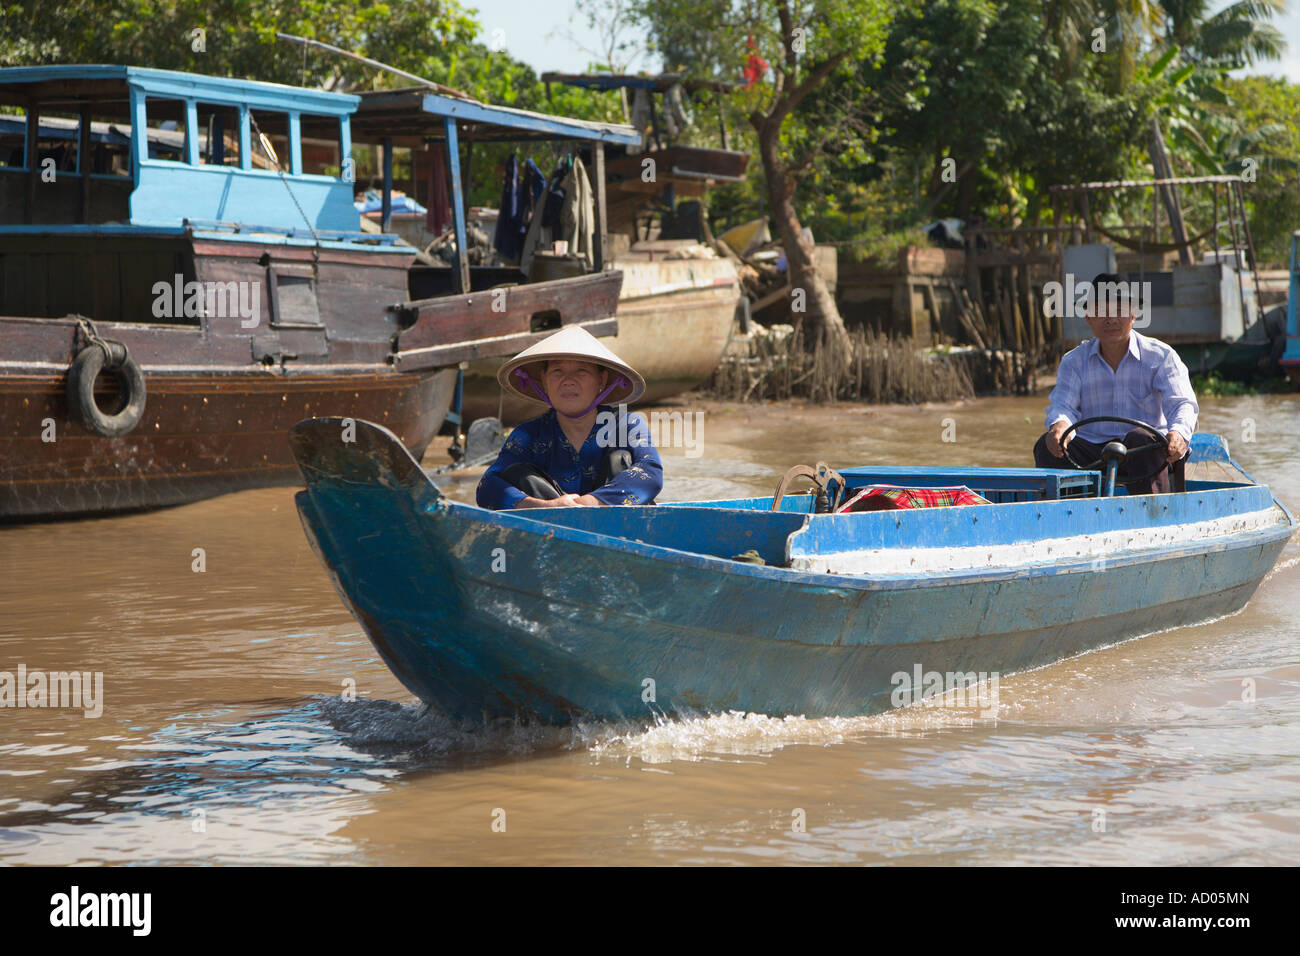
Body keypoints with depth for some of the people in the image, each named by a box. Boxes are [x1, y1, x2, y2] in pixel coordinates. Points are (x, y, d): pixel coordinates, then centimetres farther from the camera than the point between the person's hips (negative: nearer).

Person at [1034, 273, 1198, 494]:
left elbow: (1181, 403, -10)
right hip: (1092, 452, 2)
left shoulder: (1160, 356, 3)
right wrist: (1060, 424, -33)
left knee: (1141, 439, -36)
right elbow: (1063, 404, -4)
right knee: (1047, 446, -25)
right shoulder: (1074, 361, 10)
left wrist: (1179, 432, -36)